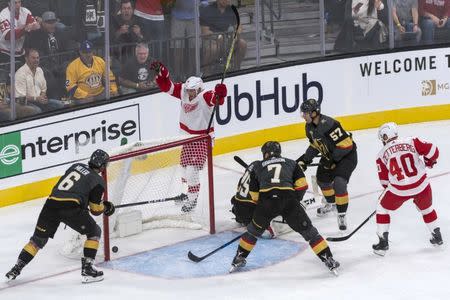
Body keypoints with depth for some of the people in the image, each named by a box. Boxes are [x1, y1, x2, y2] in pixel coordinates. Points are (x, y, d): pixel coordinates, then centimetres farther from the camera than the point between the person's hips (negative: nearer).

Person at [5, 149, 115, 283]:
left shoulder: (77, 166, 24)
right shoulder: (98, 180, 8)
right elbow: (95, 209, 8)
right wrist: (106, 207, 29)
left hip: (51, 203, 5)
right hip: (71, 206, -5)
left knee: (38, 239, 19)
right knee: (94, 232, 14)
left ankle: (16, 269, 16)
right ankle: (87, 270, 5)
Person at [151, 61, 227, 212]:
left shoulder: (205, 97, -25)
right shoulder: (183, 92, -7)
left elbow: (217, 98, -44)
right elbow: (167, 86, -5)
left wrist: (220, 94, -67)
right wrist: (160, 72, -20)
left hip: (202, 138, -7)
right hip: (187, 136, 8)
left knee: (192, 169, -12)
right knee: (185, 165, 22)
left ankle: (192, 198, 5)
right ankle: (186, 191, 44)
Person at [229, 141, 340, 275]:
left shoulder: (257, 166, 26)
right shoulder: (291, 163, 26)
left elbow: (254, 193, 23)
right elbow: (302, 185, 15)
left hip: (266, 199, 0)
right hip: (288, 198, 0)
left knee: (254, 230, 24)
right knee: (308, 231, 10)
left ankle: (239, 259, 29)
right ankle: (329, 260, 7)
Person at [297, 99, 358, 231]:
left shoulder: (329, 125, -33)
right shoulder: (309, 127, -4)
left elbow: (346, 145, -30)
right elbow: (314, 145, 13)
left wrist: (332, 160, -24)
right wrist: (305, 159, 3)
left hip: (347, 154, -9)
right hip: (330, 155, 9)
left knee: (339, 183, -22)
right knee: (322, 179, 18)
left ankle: (341, 215, -12)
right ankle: (331, 203, 44)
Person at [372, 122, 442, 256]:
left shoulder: (382, 154, 3)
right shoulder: (412, 141, 0)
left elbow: (384, 180, 8)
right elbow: (432, 151, -5)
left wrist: (388, 189, 28)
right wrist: (429, 162, 17)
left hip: (399, 190, -2)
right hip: (422, 186, 2)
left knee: (382, 209, 21)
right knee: (427, 209, 29)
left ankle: (383, 243, 16)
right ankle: (437, 237, 38)